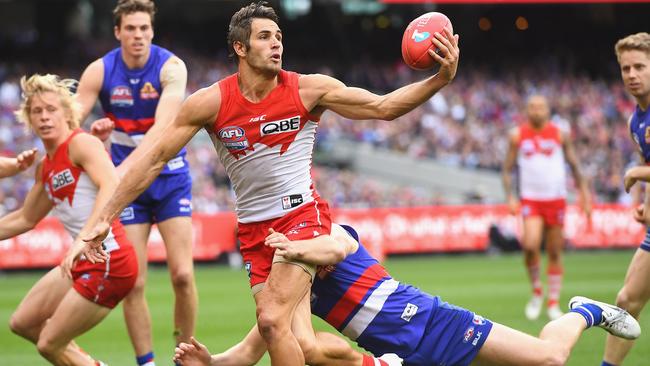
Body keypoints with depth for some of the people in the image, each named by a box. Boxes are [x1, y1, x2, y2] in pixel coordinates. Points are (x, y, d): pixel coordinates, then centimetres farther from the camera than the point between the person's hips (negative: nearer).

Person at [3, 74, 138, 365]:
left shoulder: (82, 143, -13)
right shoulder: (45, 167, 14)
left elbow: (112, 186, -32)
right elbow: (25, 219, 29)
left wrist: (85, 239, -43)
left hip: (108, 262, -9)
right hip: (83, 264, 9)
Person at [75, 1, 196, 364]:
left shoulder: (171, 67, -14)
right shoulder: (99, 72, -8)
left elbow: (161, 130, -27)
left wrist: (124, 169, -39)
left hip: (170, 176, -1)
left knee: (182, 275, -8)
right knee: (133, 283, -5)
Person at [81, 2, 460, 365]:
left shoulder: (308, 89, -8)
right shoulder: (211, 102, -7)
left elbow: (383, 106, -5)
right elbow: (155, 158, -3)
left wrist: (440, 79, -19)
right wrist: (106, 218, -5)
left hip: (302, 215, -2)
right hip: (253, 231, 3)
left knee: (273, 321, -22)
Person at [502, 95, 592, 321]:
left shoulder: (560, 134, 4)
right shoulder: (518, 135, 3)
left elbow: (574, 165, 10)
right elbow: (507, 168, 6)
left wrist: (584, 194, 5)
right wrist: (510, 197, -5)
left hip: (556, 199, 1)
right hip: (530, 199, -1)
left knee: (555, 253, 3)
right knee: (531, 245, -21)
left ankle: (553, 303, 12)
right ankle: (536, 292, 1)